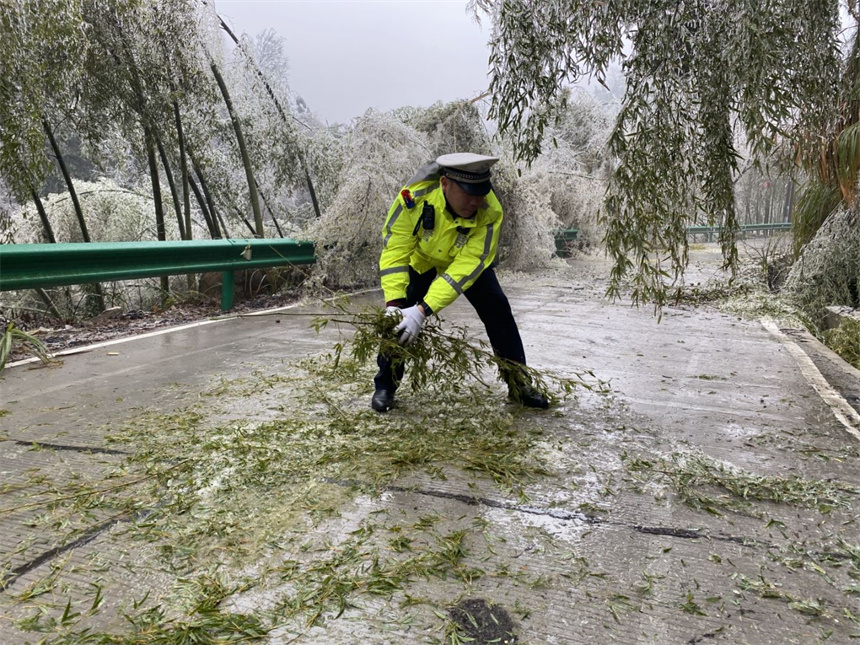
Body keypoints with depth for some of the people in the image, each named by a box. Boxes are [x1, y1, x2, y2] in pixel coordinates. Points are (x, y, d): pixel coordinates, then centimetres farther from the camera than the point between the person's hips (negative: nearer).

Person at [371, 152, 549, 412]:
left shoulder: (490, 212, -37)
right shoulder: (414, 197, -37)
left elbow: (466, 266, -40)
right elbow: (395, 251, -31)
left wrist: (423, 310, -48)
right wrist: (393, 302, -43)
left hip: (469, 260, 1)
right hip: (422, 260, 0)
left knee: (498, 310, -8)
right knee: (398, 318, -10)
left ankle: (518, 382, 8)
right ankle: (386, 385, 9)